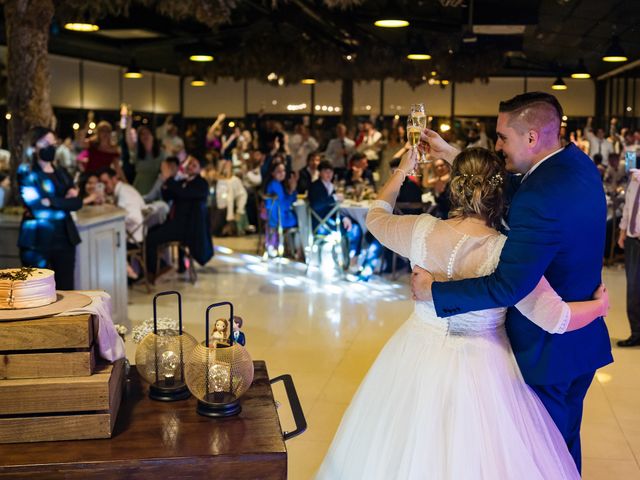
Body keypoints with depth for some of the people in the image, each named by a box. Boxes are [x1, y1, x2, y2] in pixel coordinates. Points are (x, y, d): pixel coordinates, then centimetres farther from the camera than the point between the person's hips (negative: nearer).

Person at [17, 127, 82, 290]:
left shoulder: (61, 173, 15)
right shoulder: (26, 172, -2)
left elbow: (78, 202, 1)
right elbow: (36, 207, -14)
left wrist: (52, 202, -12)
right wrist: (65, 203, -5)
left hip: (64, 239, 5)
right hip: (37, 241, -5)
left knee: (66, 290, 6)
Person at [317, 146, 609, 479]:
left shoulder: (422, 230, -13)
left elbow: (375, 218, 9)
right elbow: (556, 318, -19)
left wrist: (402, 170, 22)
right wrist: (599, 306, 1)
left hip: (419, 356, 3)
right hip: (479, 369, -3)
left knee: (412, 451, 22)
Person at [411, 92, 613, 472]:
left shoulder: (540, 199, -31)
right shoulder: (578, 163, -2)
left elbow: (507, 287, -31)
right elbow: (508, 189, 9)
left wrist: (434, 291, -20)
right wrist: (452, 155, 10)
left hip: (546, 352, -9)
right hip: (584, 340, 9)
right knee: (566, 441, 26)